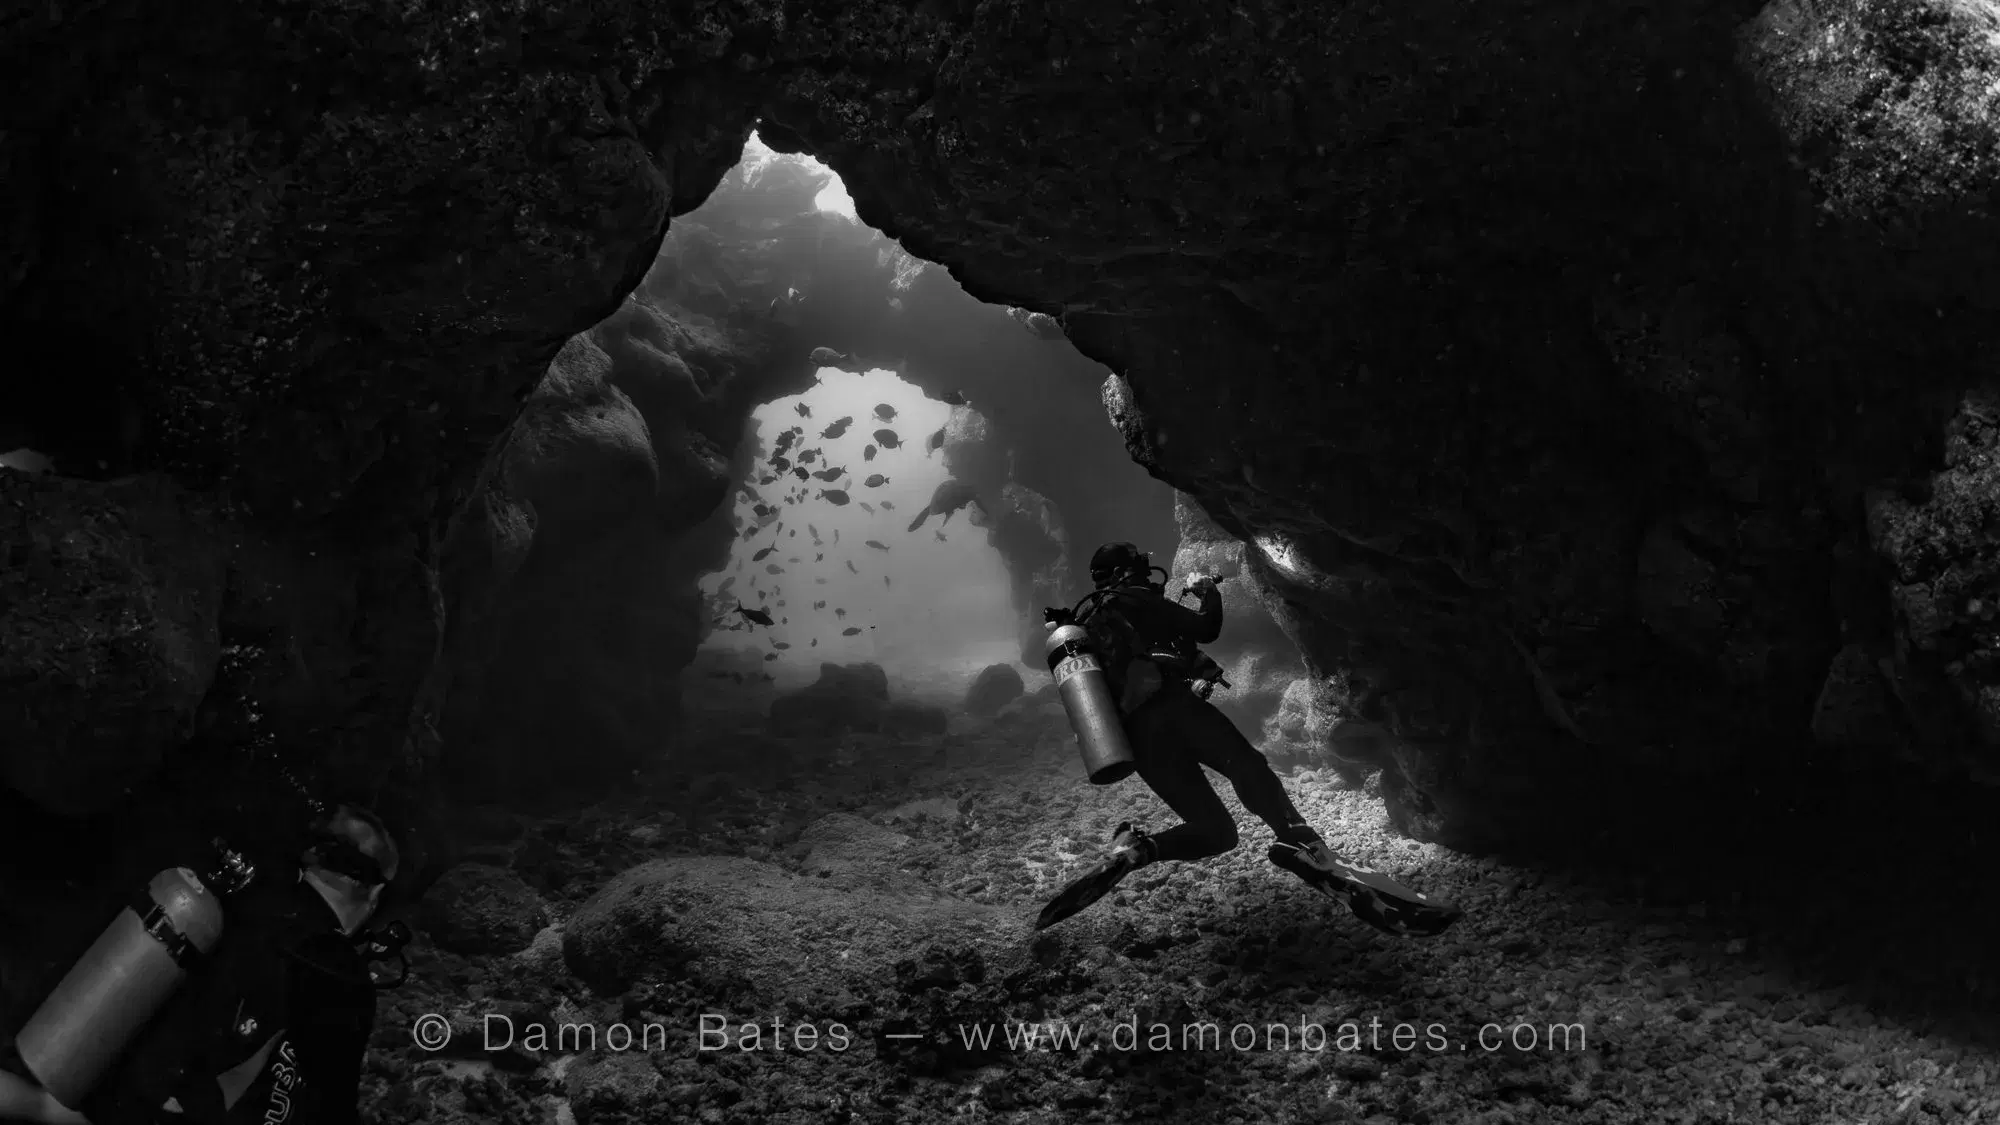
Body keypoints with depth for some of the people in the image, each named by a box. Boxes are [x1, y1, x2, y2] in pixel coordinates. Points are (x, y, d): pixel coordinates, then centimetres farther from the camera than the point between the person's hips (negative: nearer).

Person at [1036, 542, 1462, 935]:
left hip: (1136, 738, 6)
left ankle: (1132, 849, -22)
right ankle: (1302, 843, -53)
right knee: (1247, 768, -24)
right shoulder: (1133, 599, 13)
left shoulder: (1087, 628, 31)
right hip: (1168, 705, -6)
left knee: (1215, 830, 5)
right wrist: (1208, 592, 31)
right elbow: (1208, 629, 12)